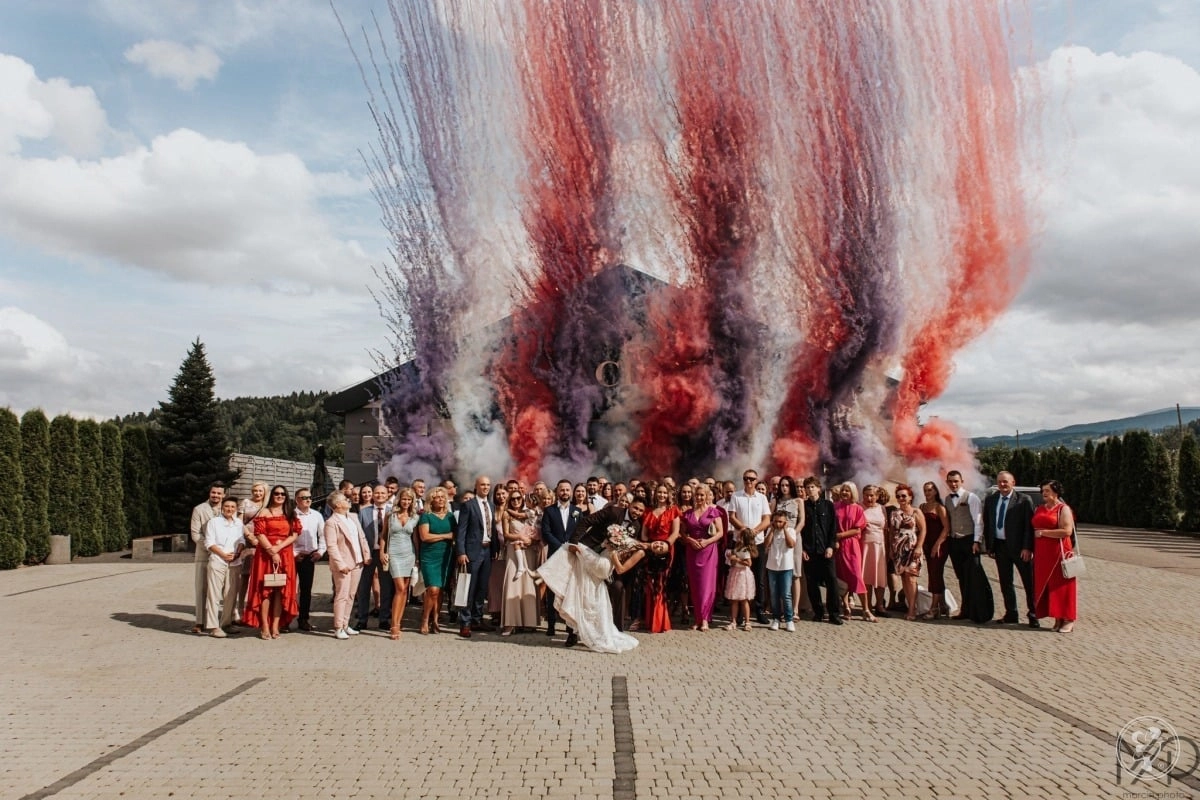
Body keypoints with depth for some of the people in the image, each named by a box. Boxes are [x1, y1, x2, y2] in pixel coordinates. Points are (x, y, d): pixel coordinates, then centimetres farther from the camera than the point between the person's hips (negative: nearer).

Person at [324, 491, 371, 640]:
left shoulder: (353, 517, 11)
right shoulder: (331, 523, -11)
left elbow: (362, 537, 15)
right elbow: (331, 546, -16)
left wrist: (366, 554, 7)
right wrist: (341, 564, -20)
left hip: (357, 563, 7)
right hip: (343, 565, -7)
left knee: (351, 595, 12)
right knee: (342, 596, -3)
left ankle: (345, 625, 21)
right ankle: (338, 628, 4)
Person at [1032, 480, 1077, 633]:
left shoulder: (1063, 509, -4)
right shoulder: (1039, 509, 16)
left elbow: (1067, 531, -16)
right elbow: (1034, 528, 23)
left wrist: (1043, 532, -13)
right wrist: (1031, 549, 9)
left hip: (1058, 552, -6)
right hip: (1041, 554, 6)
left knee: (1060, 586, -4)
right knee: (1045, 586, 3)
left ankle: (1068, 620, 2)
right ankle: (1058, 619, 9)